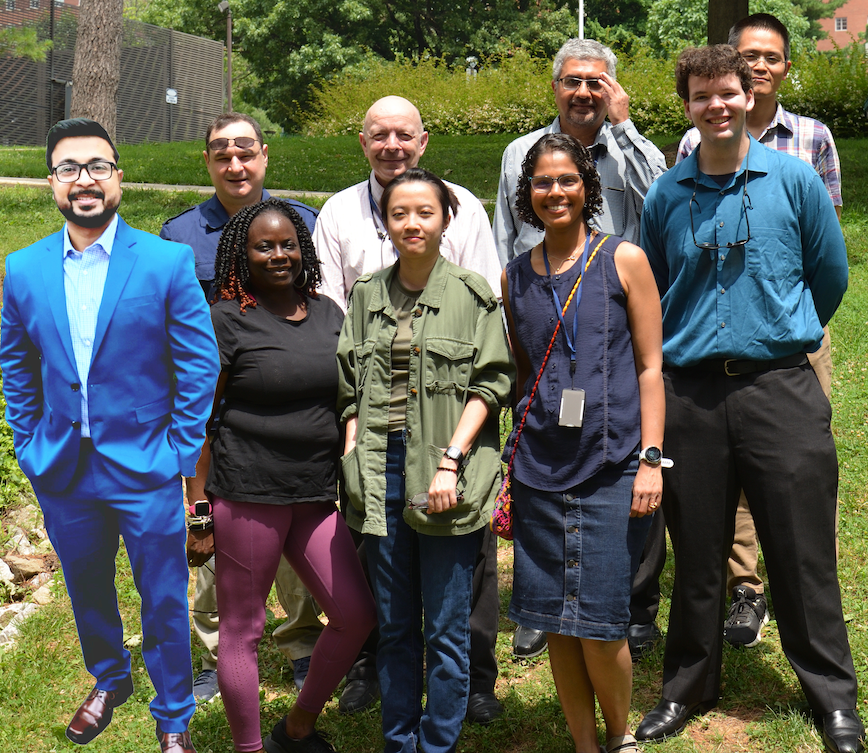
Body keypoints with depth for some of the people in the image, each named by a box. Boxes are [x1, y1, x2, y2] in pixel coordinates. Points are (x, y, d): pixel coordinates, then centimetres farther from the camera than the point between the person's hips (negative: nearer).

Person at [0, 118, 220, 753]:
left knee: (164, 604, 7)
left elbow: (199, 364, -7)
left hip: (146, 470, -3)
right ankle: (110, 680, 48)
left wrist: (181, 452, -9)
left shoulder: (168, 262, -9)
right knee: (87, 591, 22)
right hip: (63, 472, 4)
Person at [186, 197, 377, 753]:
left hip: (316, 492, 6)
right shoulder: (228, 320, -5)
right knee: (243, 628, 4)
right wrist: (196, 503, -6)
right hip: (247, 493, -6)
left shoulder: (328, 312, 11)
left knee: (357, 615, 6)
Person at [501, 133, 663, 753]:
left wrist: (651, 458, -7)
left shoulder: (624, 260, 1)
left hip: (612, 465, -3)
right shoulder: (515, 277, 11)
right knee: (555, 624, 6)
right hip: (540, 466, 4)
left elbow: (650, 367, 0)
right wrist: (515, 454, 13)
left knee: (599, 626, -5)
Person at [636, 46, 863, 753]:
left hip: (780, 388, -1)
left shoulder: (794, 178, 1)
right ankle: (688, 687, 27)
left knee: (802, 549, 3)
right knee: (697, 551, 10)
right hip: (691, 393, 2)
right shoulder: (666, 195, 7)